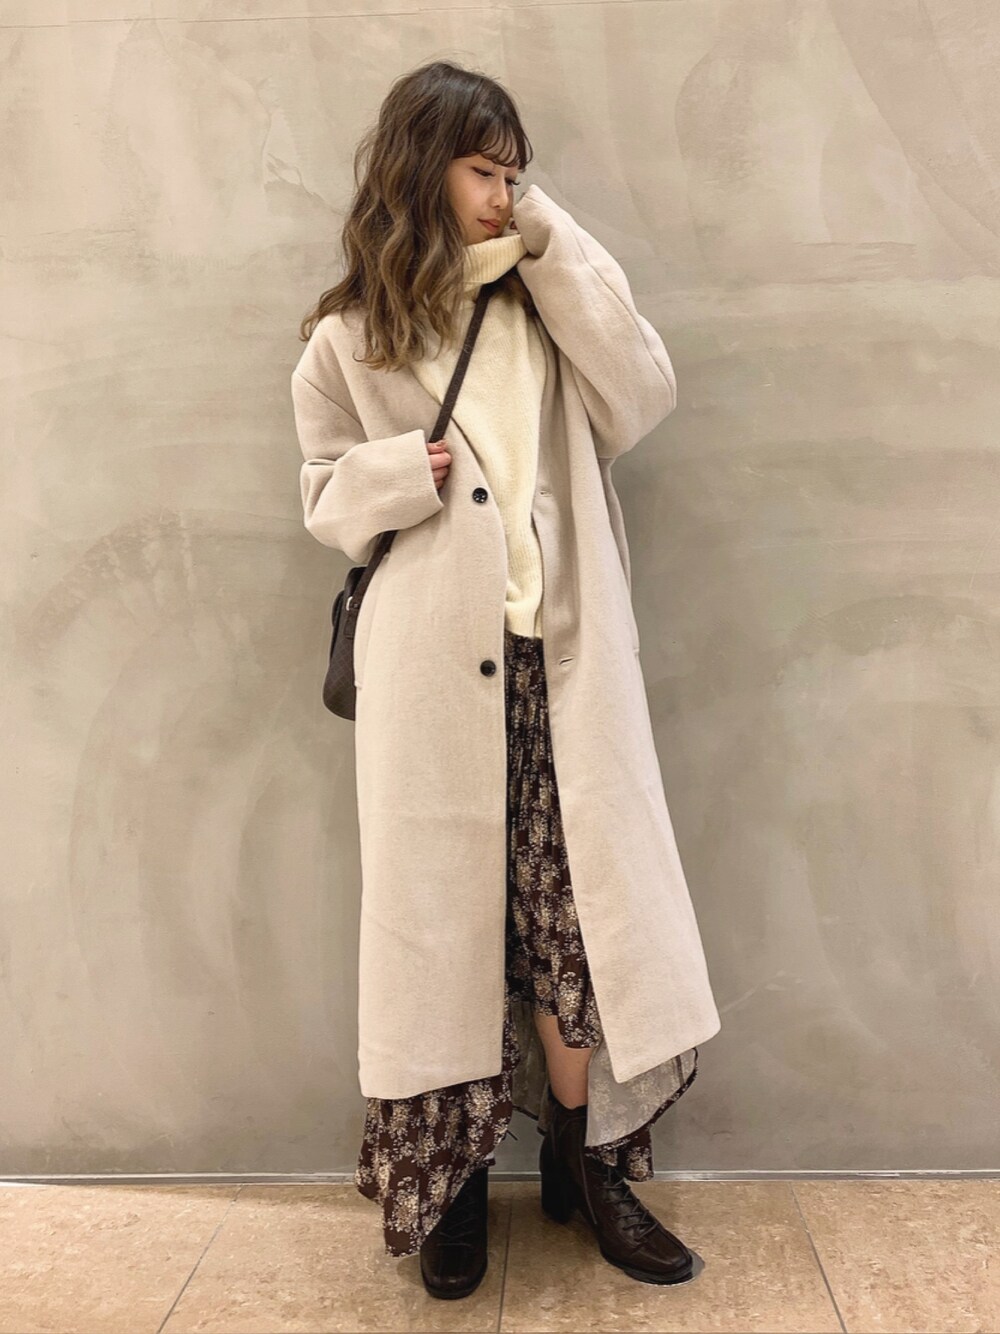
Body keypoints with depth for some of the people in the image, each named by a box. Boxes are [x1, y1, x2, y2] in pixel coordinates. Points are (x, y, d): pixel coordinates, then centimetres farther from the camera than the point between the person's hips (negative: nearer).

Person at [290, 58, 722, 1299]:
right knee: (447, 906, 5)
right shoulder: (349, 338, 7)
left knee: (572, 903, 4)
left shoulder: (545, 305, 14)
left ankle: (585, 1162, 24)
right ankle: (450, 1179, 24)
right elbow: (328, 497, 9)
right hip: (433, 670, -2)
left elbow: (641, 398, 0)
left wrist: (559, 254, 0)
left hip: (562, 660, 2)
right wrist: (408, 474, -11)